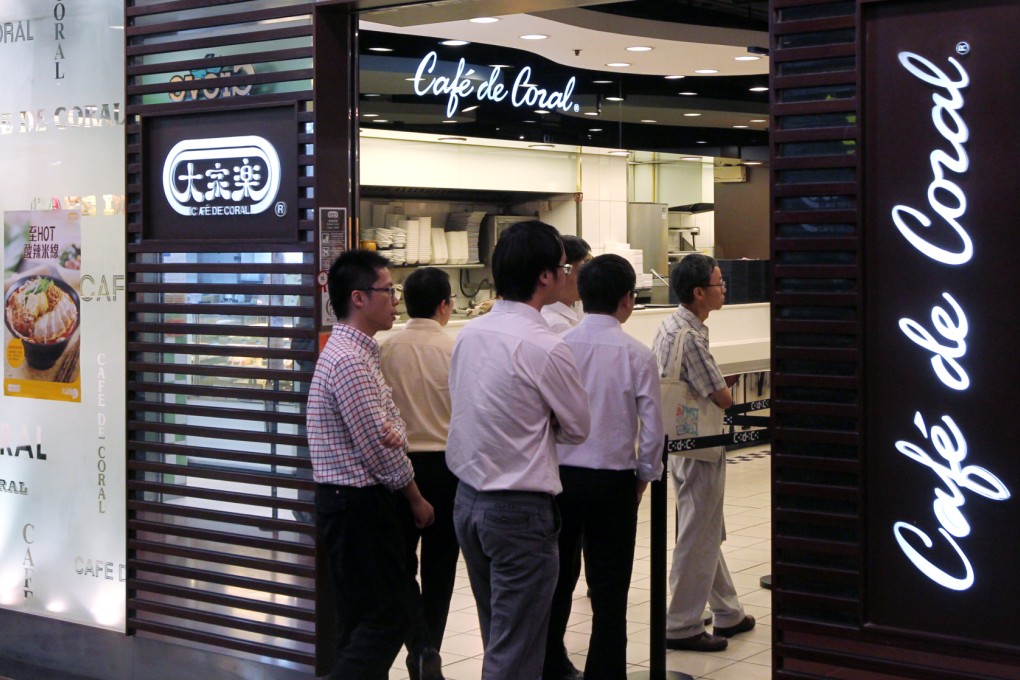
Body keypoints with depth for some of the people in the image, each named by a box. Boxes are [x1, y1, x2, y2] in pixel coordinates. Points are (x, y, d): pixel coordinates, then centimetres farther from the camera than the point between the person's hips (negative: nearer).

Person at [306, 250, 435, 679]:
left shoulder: (356, 352, 14)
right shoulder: (349, 361, -20)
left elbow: (381, 428, 11)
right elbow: (378, 449, -20)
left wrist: (391, 431, -14)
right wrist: (416, 499, -5)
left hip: (351, 501, 10)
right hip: (357, 503, -10)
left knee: (360, 617, 14)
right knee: (386, 617, -7)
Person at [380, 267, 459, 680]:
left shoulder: (386, 350, -6)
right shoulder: (454, 350, -12)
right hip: (446, 464, -1)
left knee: (402, 564, 12)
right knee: (439, 567, 12)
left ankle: (421, 646, -5)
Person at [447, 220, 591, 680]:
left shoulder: (469, 334, 3)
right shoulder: (545, 348, -19)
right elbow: (578, 429, -6)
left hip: (467, 498, 8)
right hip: (519, 508, -8)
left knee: (496, 634, 21)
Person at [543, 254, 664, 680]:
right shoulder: (637, 355, -11)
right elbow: (652, 428, -7)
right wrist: (645, 476, 9)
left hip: (559, 476, 3)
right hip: (612, 481, -3)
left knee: (558, 580, 17)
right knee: (609, 591, 8)